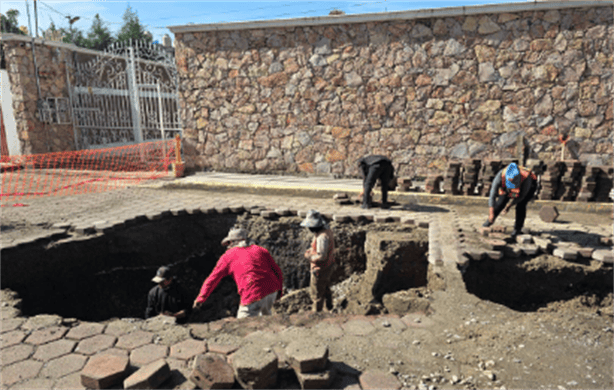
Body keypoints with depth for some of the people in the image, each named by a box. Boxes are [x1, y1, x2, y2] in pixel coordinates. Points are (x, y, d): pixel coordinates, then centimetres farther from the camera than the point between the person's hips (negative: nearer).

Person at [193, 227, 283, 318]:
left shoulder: (228, 256, 9)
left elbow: (213, 278, 10)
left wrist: (201, 297, 16)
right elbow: (276, 270, 13)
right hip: (272, 290, 5)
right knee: (265, 314, 31)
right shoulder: (260, 250, 16)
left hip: (253, 295, -5)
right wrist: (279, 289, 23)